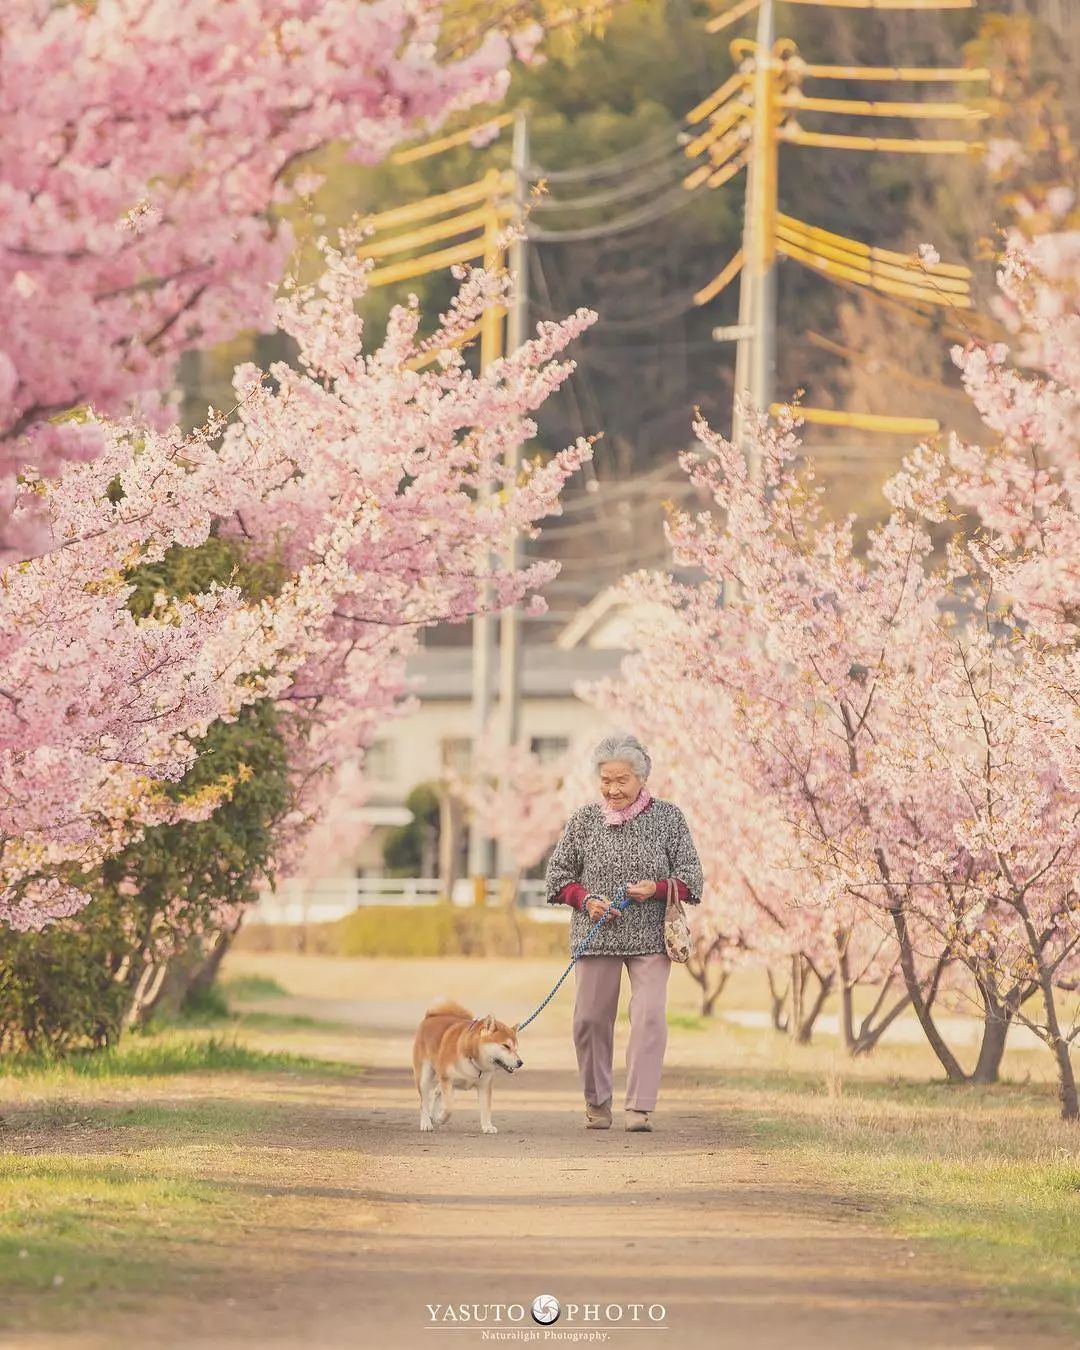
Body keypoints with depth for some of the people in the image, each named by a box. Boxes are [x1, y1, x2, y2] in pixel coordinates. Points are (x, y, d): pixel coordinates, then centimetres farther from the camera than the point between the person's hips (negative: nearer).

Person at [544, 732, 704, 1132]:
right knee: (591, 1017, 3)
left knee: (650, 1016, -12)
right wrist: (586, 899, -8)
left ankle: (640, 1107, -11)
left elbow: (691, 877, 4)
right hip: (596, 936, 2)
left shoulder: (668, 818, 3)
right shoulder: (584, 820, 6)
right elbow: (558, 875, 11)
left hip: (650, 937, -2)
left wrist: (656, 888, -15)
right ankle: (597, 1103, 19)